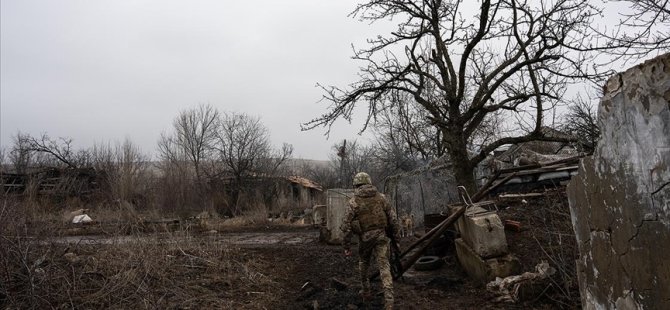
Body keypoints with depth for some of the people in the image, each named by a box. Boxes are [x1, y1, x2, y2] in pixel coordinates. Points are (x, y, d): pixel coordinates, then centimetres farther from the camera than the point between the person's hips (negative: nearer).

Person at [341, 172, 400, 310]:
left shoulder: (353, 202, -6)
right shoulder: (381, 197, 1)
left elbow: (347, 226, -7)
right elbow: (393, 218, 2)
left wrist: (347, 246, 0)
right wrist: (397, 235, 13)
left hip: (365, 238, -1)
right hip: (381, 236, 1)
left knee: (363, 264, 23)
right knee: (384, 267, 0)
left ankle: (365, 292, 36)